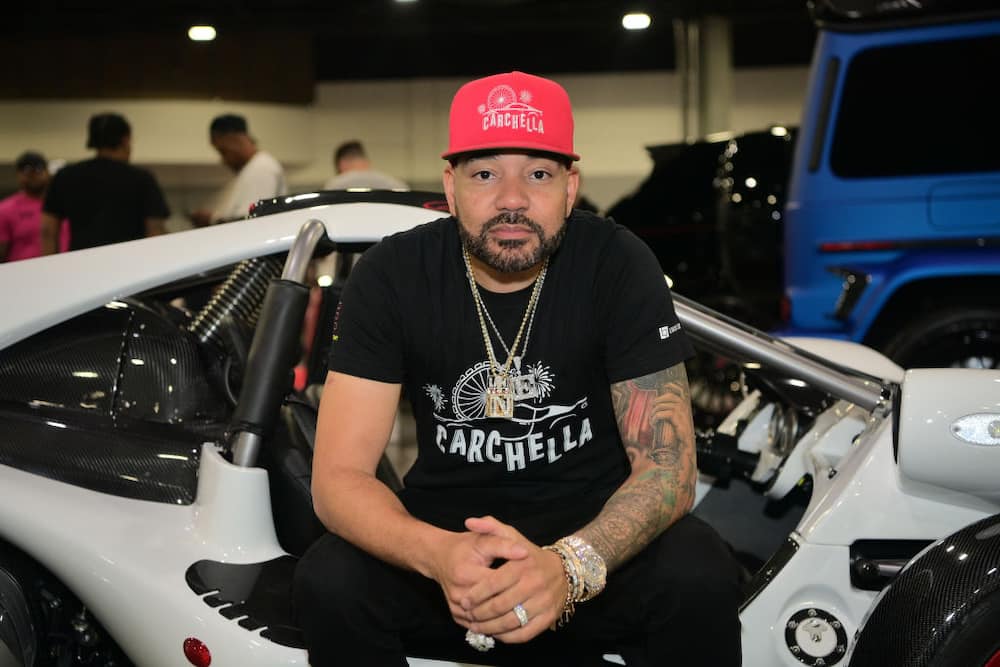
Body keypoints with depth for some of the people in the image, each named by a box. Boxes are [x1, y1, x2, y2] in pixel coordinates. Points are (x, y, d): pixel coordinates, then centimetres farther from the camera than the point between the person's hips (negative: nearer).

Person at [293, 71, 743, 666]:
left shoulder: (618, 264, -14)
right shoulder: (390, 277, -12)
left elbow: (668, 468, -17)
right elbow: (339, 475, -16)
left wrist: (571, 564, -39)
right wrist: (437, 554, -39)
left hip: (595, 524, -1)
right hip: (446, 526, 1)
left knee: (700, 581, -29)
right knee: (328, 584, -27)